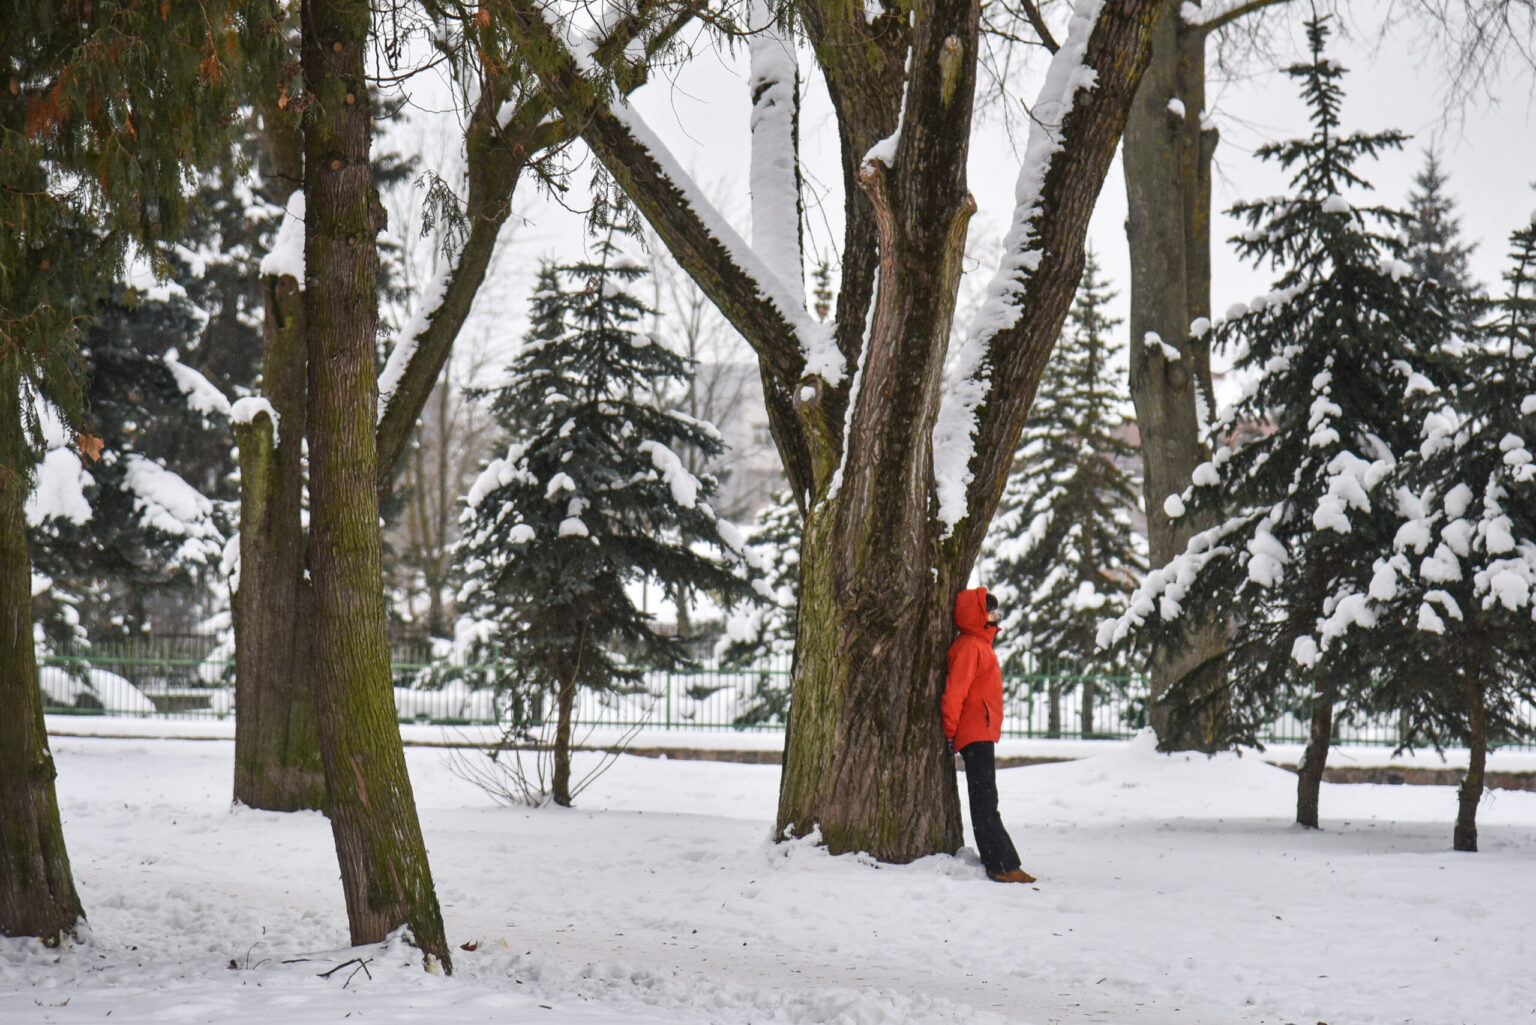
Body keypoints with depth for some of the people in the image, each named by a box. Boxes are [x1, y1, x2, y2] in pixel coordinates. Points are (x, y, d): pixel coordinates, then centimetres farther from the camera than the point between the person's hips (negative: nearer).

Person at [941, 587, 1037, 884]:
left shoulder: (982, 645, 19)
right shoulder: (969, 646, -13)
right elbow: (955, 691, -18)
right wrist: (950, 732, -16)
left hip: (984, 734, 10)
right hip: (976, 735, -10)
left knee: (986, 802, 11)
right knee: (985, 802, -9)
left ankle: (1000, 863, 14)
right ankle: (1002, 865, -10)